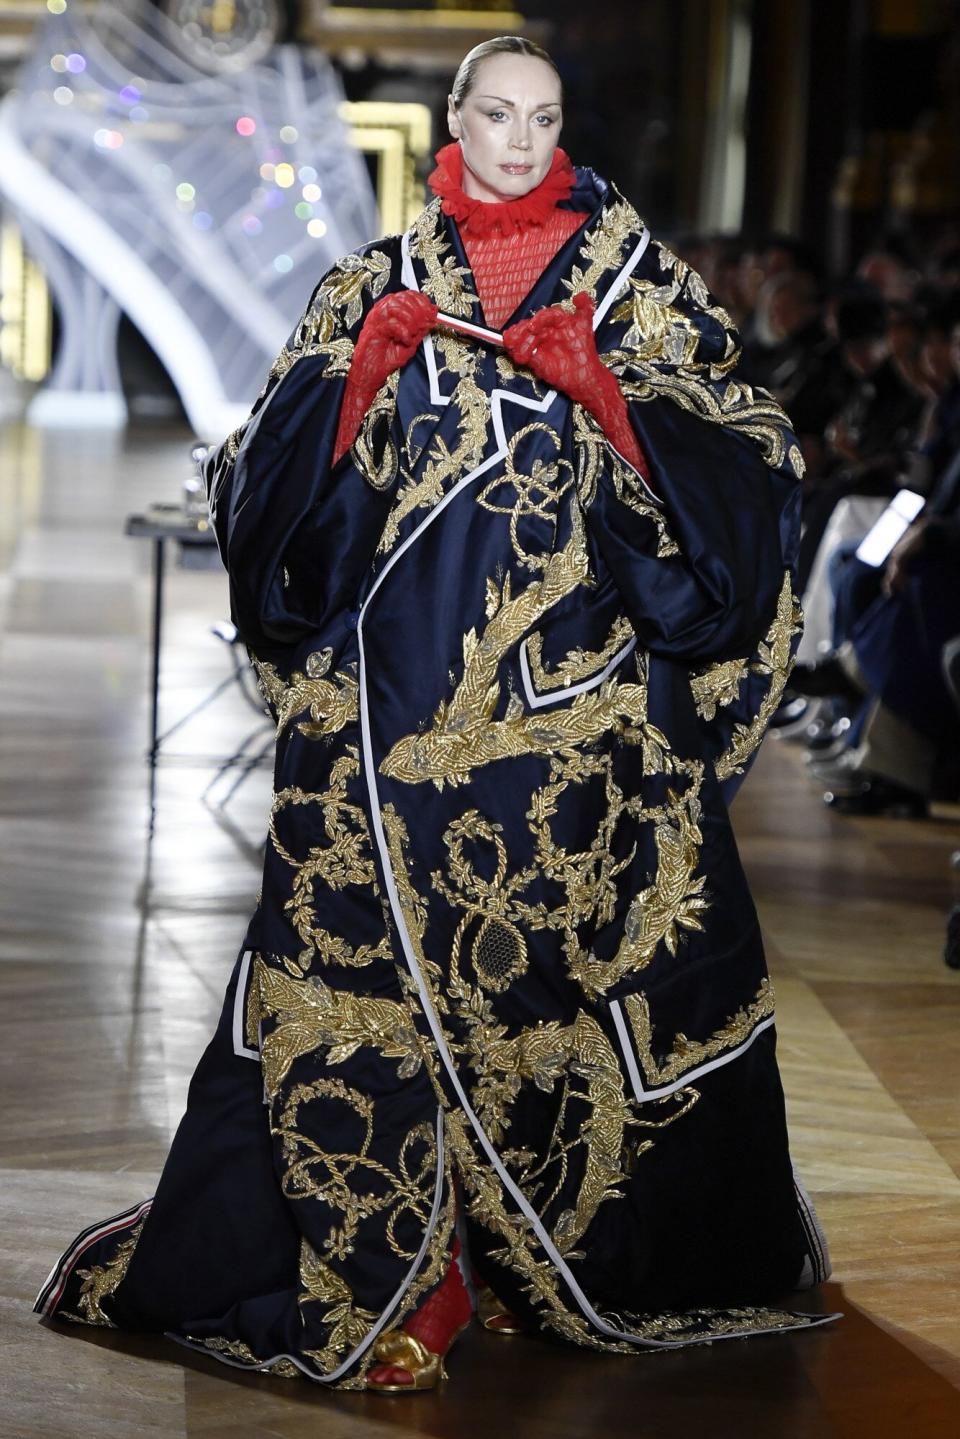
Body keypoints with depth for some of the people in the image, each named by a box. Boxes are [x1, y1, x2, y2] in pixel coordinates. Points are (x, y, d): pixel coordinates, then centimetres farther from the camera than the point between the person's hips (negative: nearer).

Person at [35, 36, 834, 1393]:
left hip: (574, 681, -1)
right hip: (399, 682, 1)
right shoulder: (378, 278, 12)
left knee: (562, 933, 0)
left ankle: (575, 1254, 15)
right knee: (381, 945, -4)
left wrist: (604, 387, -11)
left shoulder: (631, 271, 10)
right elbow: (276, 467, 7)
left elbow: (737, 451, 3)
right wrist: (360, 365, -9)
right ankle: (399, 1270, 4)